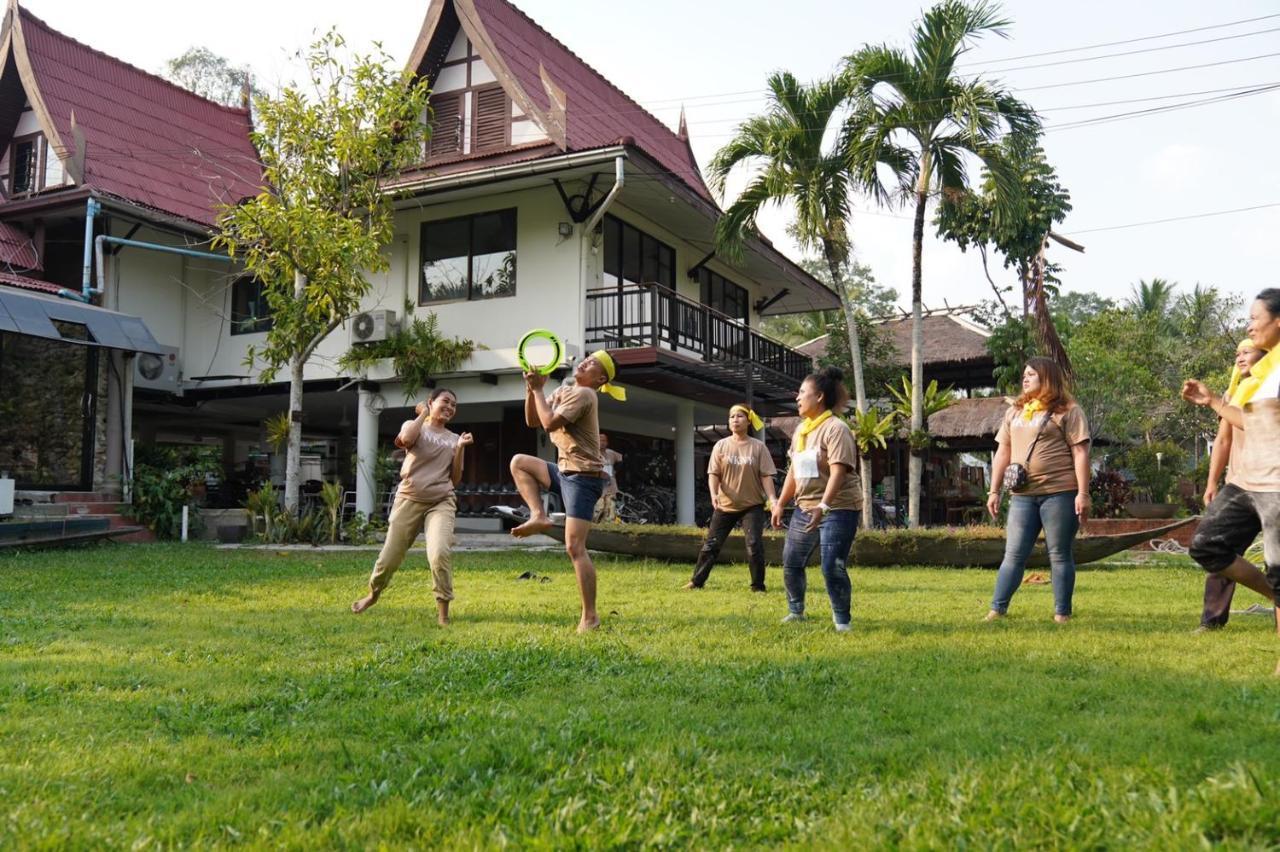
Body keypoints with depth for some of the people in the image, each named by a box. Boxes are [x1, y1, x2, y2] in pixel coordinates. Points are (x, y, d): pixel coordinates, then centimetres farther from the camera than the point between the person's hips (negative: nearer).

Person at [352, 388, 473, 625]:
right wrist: (423, 415, -7)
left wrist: (461, 448, -2)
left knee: (440, 552, -24)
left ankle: (443, 609, -12)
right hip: (409, 499, -1)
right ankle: (373, 594, 37)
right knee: (390, 554, 7)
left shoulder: (453, 439, 13)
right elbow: (407, 439, -22)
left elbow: (455, 480, 8)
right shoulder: (413, 425, 5)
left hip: (441, 502, 1)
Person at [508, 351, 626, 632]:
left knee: (575, 548, -13)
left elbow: (549, 423, -22)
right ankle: (539, 516, 4)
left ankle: (590, 617, -8)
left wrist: (538, 389, -11)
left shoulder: (583, 395, -12)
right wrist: (531, 389, 3)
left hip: (584, 477, -9)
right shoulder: (562, 391, 16)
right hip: (565, 472, 9)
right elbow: (532, 421, 17)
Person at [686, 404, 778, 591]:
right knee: (711, 544, 7)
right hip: (725, 505, 2)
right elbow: (713, 473, -2)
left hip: (752, 506, -2)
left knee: (754, 546, -8)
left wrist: (772, 498, -17)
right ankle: (697, 581, 18)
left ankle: (758, 586, 6)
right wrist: (714, 493, -18)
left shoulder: (758, 447, -2)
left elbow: (766, 475, -5)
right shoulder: (721, 445, 1)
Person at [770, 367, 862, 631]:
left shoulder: (835, 428, -14)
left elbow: (839, 471, -23)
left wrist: (823, 506, -32)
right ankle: (796, 611, 31)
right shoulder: (800, 429, 12)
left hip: (838, 509, -8)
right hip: (805, 507, 8)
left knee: (832, 568, -10)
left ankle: (842, 621, 7)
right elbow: (794, 470, 19)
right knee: (791, 562, 12)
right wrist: (780, 504, 17)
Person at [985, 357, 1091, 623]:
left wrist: (1083, 494, -13)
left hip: (1059, 493, -4)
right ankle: (997, 608, 6)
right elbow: (1002, 453, 17)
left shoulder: (1067, 411, -1)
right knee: (1014, 554, 4)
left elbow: (1080, 453, -6)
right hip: (1022, 495, 5)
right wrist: (994, 491, 12)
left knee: (1060, 555, 3)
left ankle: (1062, 613, 11)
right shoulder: (1014, 411, 16)